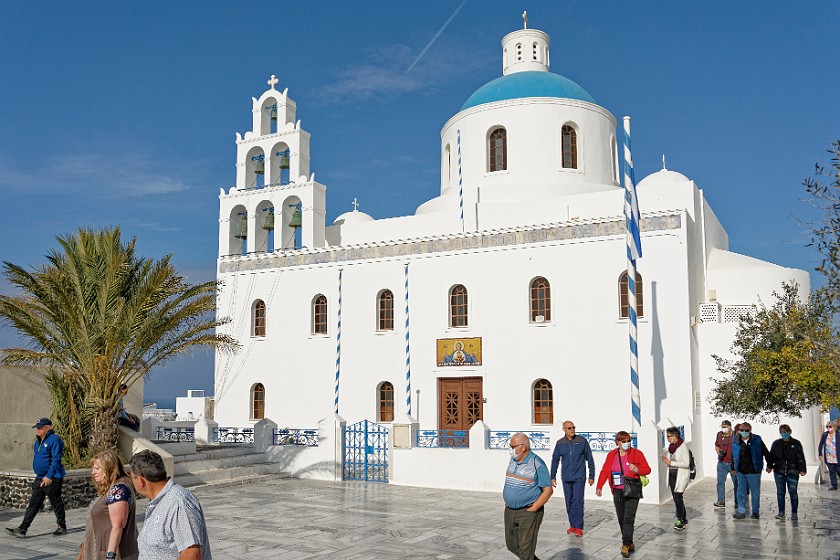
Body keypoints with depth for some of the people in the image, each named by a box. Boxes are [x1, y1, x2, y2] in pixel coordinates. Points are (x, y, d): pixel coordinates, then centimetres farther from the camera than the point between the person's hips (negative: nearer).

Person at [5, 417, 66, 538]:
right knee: (33, 504, 7)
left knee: (56, 503, 3)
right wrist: (39, 476, 21)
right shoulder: (38, 441, 13)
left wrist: (49, 476, -24)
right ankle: (22, 529, 6)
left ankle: (62, 527, 16)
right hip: (40, 478, 9)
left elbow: (56, 460, -21)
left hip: (52, 479, -9)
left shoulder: (54, 440, -15)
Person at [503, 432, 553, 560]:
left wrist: (531, 510, -16)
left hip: (529, 512, -8)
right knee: (512, 545, 14)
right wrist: (507, 503, 13)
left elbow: (548, 490, -14)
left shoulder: (537, 464, -15)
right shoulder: (513, 460, 7)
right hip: (510, 511, 8)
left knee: (525, 549, -4)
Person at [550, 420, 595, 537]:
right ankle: (572, 525, 19)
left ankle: (579, 527, -3)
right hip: (566, 478, 3)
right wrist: (553, 477, 11)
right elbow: (555, 460, 12)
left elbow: (590, 459, 3)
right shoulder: (560, 443, 3)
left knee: (577, 501, -9)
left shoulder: (582, 441, -3)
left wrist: (591, 476, 2)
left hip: (579, 477, -3)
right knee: (569, 502, 8)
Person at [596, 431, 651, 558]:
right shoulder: (611, 455, 7)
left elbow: (647, 469, 2)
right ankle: (630, 543, 18)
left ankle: (625, 545, -15)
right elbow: (604, 471, 6)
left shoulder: (637, 453, -2)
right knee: (621, 518, 7)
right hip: (617, 491, 4)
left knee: (628, 518, -13)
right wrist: (599, 487, -2)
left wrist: (637, 470, -19)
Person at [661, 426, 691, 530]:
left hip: (681, 475, -8)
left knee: (677, 497, -12)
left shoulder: (683, 446, -14)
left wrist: (671, 462, -20)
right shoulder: (671, 446, 9)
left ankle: (680, 520, -4)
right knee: (676, 498, 10)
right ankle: (684, 519, 21)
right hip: (672, 475, 8)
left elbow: (686, 463, -18)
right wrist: (666, 460, -2)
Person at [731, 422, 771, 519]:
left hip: (754, 471, -3)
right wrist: (733, 468, 15)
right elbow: (733, 456, 13)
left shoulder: (757, 440, -4)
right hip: (741, 472, 3)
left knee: (755, 492, 7)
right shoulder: (736, 441, 4)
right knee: (741, 492, 7)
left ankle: (755, 512, 20)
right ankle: (741, 512, 14)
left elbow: (766, 453, 3)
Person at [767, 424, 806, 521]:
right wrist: (769, 466, -5)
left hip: (792, 472, -2)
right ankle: (781, 512, 11)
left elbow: (801, 457, 1)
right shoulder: (776, 444, 9)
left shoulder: (796, 443, 3)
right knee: (780, 493, 4)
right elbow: (771, 456, 9)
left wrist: (802, 469, -8)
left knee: (793, 493, 0)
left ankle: (794, 513, 11)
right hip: (779, 472, 2)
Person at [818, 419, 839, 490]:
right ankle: (833, 485, 18)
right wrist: (820, 454, 11)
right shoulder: (825, 435, 5)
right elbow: (820, 445, 13)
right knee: (831, 472, 10)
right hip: (828, 458, 4)